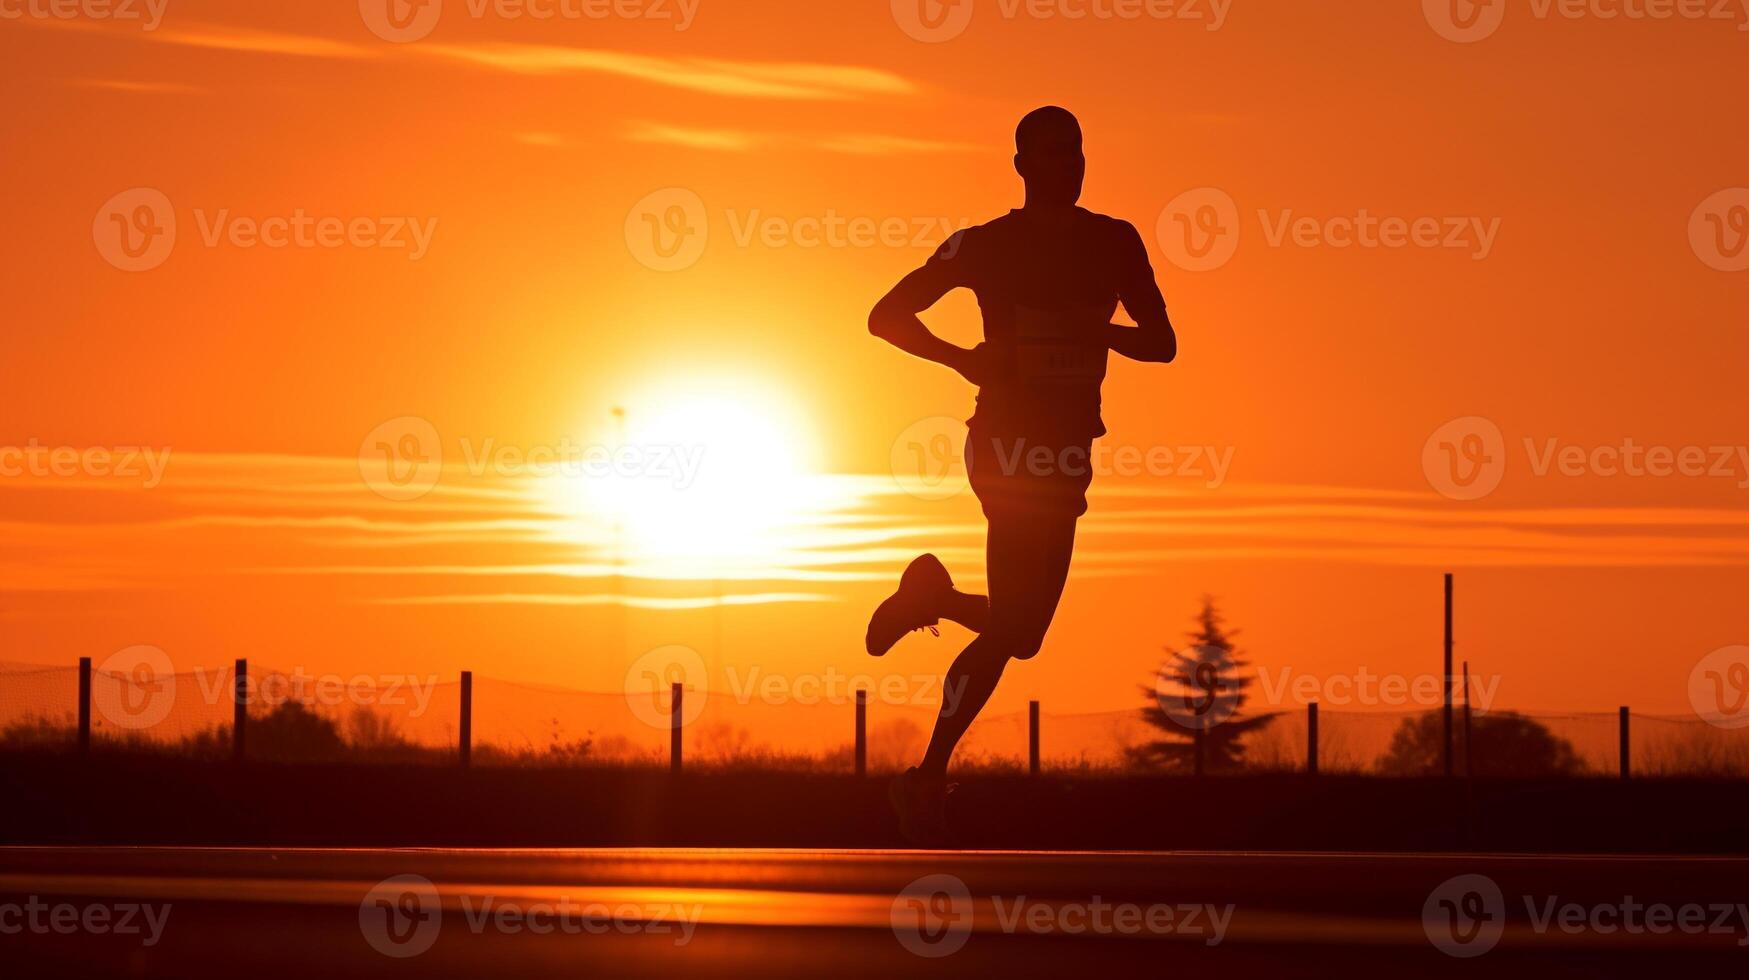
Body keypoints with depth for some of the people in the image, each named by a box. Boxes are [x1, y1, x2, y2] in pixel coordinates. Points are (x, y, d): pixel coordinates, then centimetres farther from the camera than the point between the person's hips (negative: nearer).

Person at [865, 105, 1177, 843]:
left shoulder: (1116, 244, 8)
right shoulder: (985, 246, -2)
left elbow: (1162, 343, 8)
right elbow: (887, 316, 2)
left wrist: (1103, 332, -14)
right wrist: (964, 360, -13)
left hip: (1068, 450, 6)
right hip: (1006, 441, -6)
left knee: (1017, 631, 8)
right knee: (1013, 623, -18)